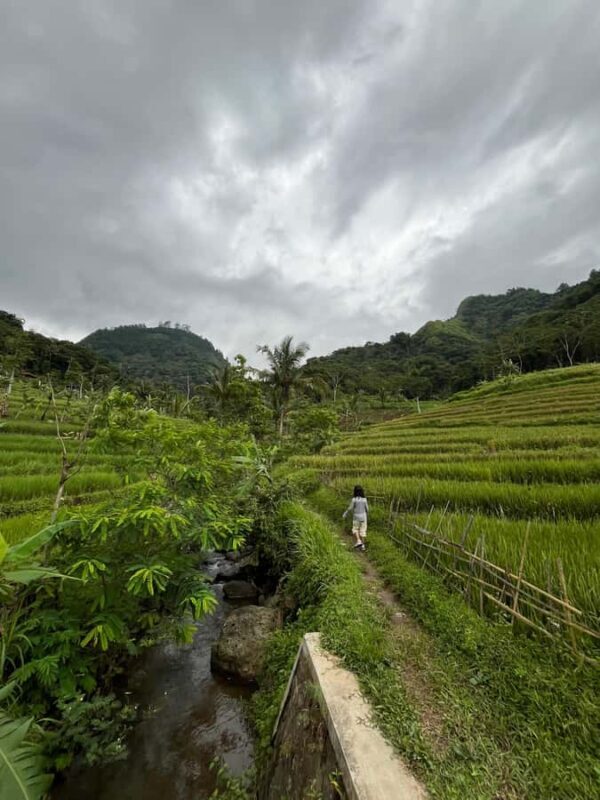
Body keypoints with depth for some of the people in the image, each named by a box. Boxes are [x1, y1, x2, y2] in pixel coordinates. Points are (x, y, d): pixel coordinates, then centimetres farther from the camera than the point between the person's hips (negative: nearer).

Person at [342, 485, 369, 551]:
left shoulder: (354, 499, -14)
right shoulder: (364, 499, -4)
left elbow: (350, 508, -12)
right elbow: (367, 509, 2)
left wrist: (344, 514, 2)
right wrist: (367, 514, 22)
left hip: (356, 517, -3)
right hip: (363, 517, 3)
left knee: (355, 530, 12)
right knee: (362, 530, 9)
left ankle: (358, 542, -3)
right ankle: (362, 545, 11)